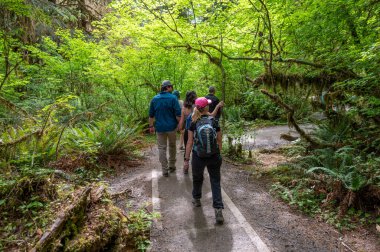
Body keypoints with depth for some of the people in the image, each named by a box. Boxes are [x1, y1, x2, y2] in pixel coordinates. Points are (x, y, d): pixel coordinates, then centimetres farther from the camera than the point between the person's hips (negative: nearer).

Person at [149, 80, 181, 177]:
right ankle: (172, 166, 28)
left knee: (162, 148, 7)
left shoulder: (154, 99, 5)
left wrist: (151, 126, 16)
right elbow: (178, 114, -12)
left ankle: (165, 170, 6)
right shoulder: (173, 98, -8)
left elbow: (151, 115, 8)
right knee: (172, 146, 17)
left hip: (160, 127, 2)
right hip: (171, 127, -2)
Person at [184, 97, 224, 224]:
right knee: (215, 182, 7)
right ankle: (218, 210, -1)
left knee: (197, 178, 24)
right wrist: (218, 154, 16)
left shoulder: (193, 123, -8)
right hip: (214, 157, 0)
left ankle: (196, 199, 46)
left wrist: (186, 158, 1)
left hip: (198, 157, 0)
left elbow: (190, 142, -7)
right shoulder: (214, 122, -5)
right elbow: (219, 140, 1)